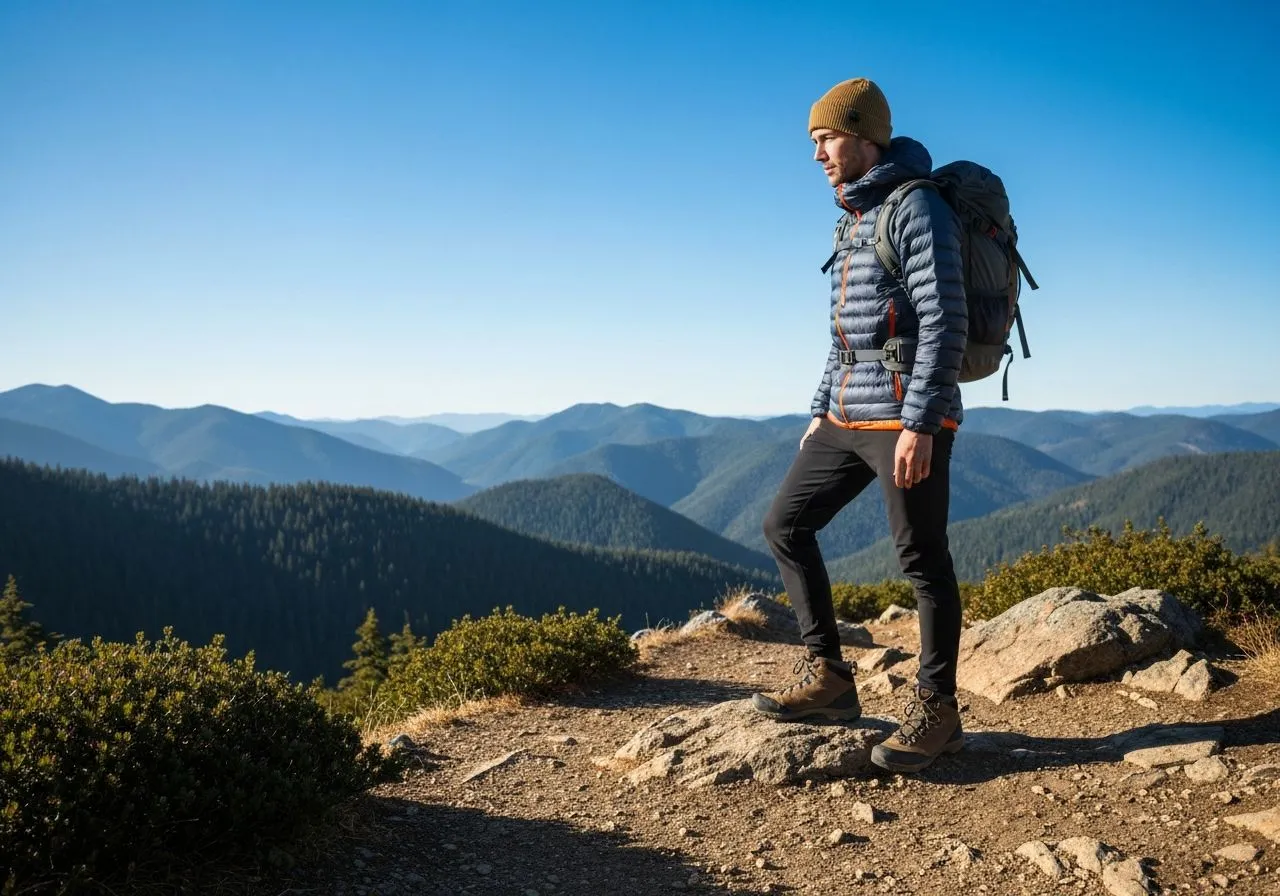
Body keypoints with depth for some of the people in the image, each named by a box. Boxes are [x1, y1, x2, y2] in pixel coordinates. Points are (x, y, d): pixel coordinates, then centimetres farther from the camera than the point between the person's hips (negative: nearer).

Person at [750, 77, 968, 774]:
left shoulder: (916, 206, -9)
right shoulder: (853, 219, 19)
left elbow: (944, 319, -18)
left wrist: (920, 423, -23)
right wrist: (820, 413, 21)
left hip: (906, 418, -9)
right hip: (846, 416, 10)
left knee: (921, 559, -2)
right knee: (785, 525, 9)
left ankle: (936, 710, 11)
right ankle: (828, 678, 16)